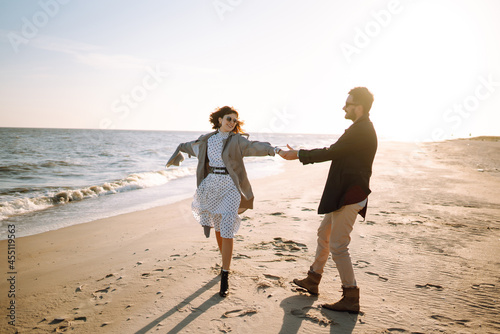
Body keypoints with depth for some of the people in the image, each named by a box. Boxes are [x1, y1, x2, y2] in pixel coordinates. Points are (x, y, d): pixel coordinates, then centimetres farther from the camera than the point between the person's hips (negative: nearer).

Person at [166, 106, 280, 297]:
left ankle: (225, 277, -4)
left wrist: (272, 149, -41)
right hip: (211, 186, 4)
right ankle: (226, 263, 36)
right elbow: (192, 146, 30)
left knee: (227, 231, -11)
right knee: (217, 228, 14)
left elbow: (253, 146, -23)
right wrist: (180, 148, 45)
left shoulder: (237, 140, -4)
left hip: (230, 187, -4)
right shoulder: (207, 140, 9)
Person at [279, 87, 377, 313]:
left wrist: (298, 155, -10)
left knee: (338, 246, -5)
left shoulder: (361, 131, -18)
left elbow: (331, 153, -19)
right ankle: (312, 281, 35)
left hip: (349, 196, -11)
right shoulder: (361, 129, 15)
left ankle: (351, 299, 7)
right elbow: (334, 151, 16)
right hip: (344, 194, 11)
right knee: (324, 234, 20)